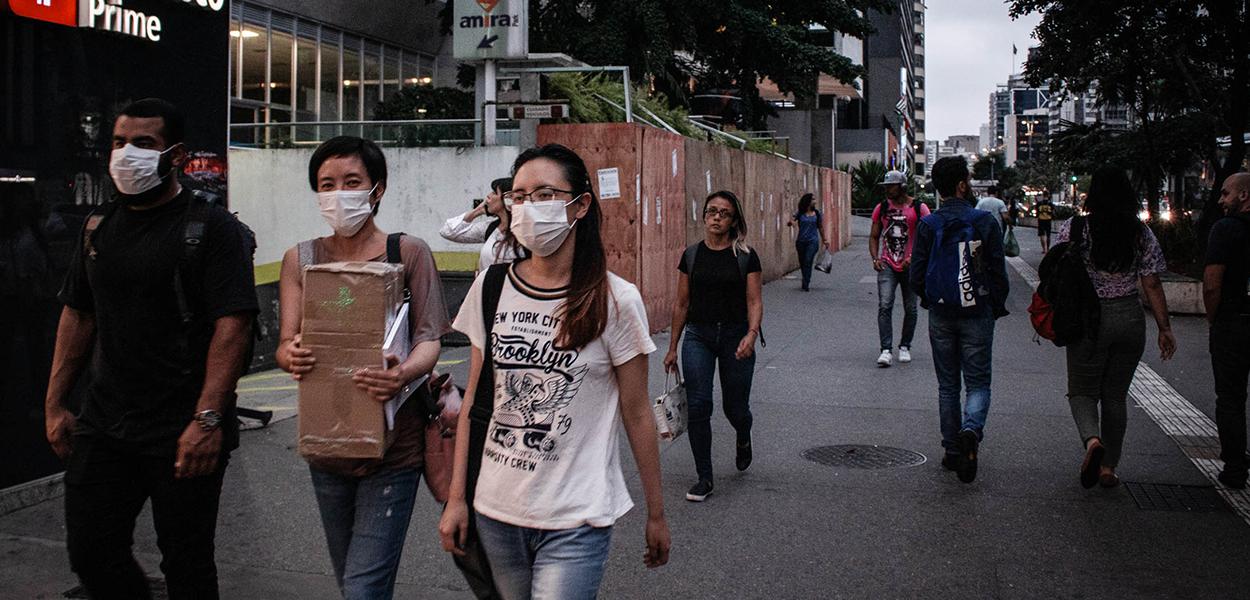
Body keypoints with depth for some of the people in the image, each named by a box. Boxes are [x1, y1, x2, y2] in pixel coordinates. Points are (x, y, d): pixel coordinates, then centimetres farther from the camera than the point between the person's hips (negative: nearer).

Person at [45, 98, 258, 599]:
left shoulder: (212, 227, -8)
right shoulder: (99, 227, 12)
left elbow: (232, 325, -16)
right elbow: (78, 316, 19)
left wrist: (208, 419, -24)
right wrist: (55, 403, 13)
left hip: (183, 431, -6)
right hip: (103, 423, 6)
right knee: (90, 552, 9)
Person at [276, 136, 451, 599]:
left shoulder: (409, 253, -5)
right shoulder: (300, 260, 5)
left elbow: (429, 340, -9)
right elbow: (286, 344, -1)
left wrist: (404, 374, -32)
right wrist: (292, 357, -26)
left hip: (393, 444, -4)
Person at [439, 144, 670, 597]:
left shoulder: (615, 302, -9)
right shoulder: (491, 288, 1)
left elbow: (637, 414, -3)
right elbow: (475, 399, 6)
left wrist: (656, 513, 3)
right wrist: (456, 498, 6)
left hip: (575, 523, -4)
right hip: (495, 511, 4)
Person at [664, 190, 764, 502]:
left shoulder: (745, 256, -2)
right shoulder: (692, 255, 5)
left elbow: (755, 302, -4)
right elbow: (682, 304, 10)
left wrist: (752, 333, -23)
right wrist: (673, 347, 11)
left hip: (735, 336, -1)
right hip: (698, 336, 2)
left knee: (735, 408, 6)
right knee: (698, 405, -8)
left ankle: (743, 440, 43)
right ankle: (704, 478, 3)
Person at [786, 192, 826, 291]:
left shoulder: (817, 213, 5)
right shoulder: (800, 213, 3)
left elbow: (820, 227, 15)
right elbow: (788, 223, -2)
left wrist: (824, 241, 19)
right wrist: (791, 222, -27)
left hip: (813, 241, -2)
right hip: (801, 241, 2)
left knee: (808, 262, -16)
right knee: (802, 263, 9)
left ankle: (806, 284, -19)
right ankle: (807, 281, 29)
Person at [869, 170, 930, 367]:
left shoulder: (919, 209, -3)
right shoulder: (881, 208, 6)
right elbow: (874, 237, 12)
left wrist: (913, 258, -17)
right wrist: (875, 258, -4)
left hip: (911, 266, -1)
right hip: (887, 265, 1)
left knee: (910, 309, 8)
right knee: (884, 306, -13)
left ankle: (905, 347, 23)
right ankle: (886, 349, -14)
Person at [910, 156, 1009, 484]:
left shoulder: (927, 225, -3)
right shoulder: (985, 222, -7)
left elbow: (917, 276, -2)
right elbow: (999, 273, -5)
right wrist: (997, 308, 10)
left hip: (941, 317, 2)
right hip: (977, 316, -2)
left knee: (947, 386, 13)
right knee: (978, 383, 6)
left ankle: (953, 451, 16)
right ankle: (971, 430, -21)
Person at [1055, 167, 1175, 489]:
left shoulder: (1073, 228, -7)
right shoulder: (1141, 233, -1)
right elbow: (1152, 285, 0)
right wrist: (1164, 328, 7)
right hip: (1130, 318, 2)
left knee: (1082, 390, 10)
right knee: (1116, 395, 14)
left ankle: (1092, 439, -19)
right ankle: (1108, 467, 16)